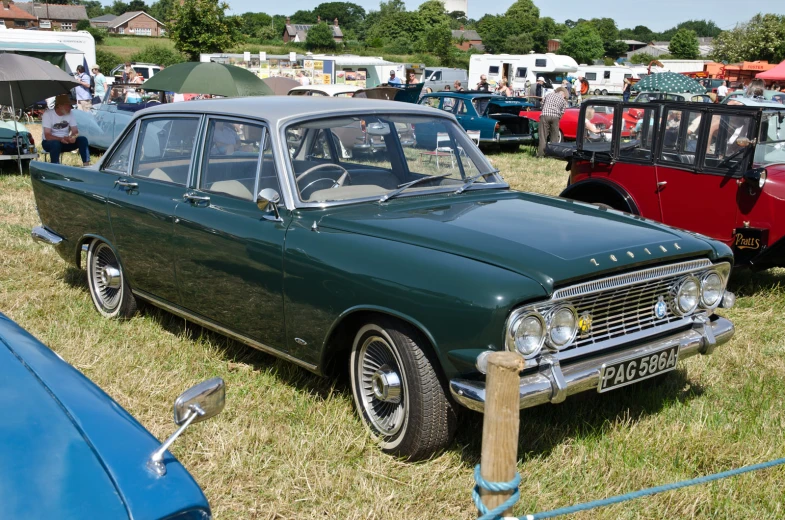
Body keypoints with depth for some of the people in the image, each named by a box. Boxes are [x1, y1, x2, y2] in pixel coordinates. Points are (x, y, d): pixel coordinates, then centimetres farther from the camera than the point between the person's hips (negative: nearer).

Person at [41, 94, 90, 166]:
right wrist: (61, 139, -39)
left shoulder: (69, 114, -2)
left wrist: (73, 137, -29)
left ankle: (86, 165, -26)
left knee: (82, 139, -19)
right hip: (50, 142, -4)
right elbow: (47, 136, -22)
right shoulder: (48, 114, -16)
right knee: (56, 143, -38)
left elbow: (75, 131, -5)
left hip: (65, 141, 4)